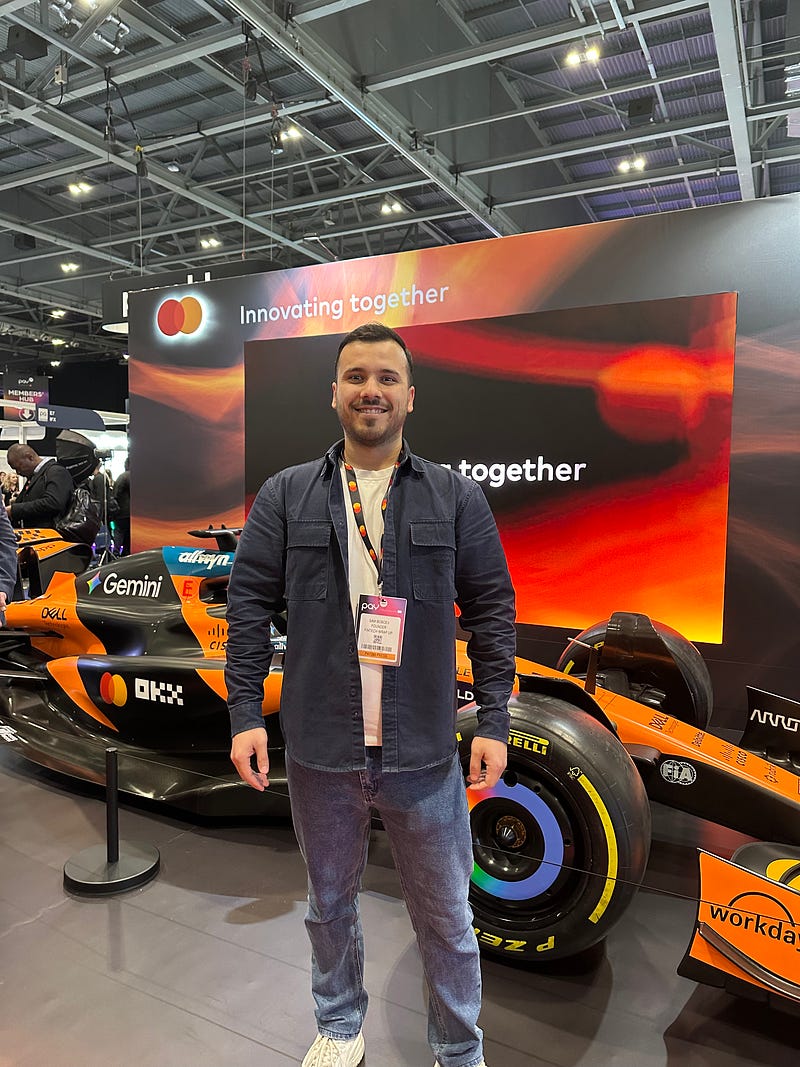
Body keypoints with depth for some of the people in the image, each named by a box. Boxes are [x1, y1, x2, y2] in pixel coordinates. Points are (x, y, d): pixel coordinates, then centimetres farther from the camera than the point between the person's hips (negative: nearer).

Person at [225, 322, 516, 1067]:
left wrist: (493, 721, -5)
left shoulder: (457, 498, -1)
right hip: (319, 753, 2)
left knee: (445, 919, 14)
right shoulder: (285, 496, 1)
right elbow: (249, 606, 1)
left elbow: (491, 611, -1)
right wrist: (246, 712, -4)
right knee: (329, 903, 22)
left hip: (424, 755, -1)